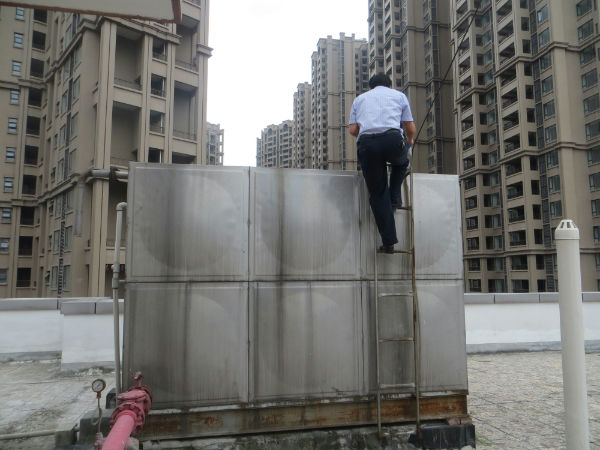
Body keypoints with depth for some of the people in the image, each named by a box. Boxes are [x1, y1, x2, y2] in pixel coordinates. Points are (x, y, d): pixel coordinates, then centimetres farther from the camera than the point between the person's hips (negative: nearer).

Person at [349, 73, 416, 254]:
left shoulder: (360, 98, 29)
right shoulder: (399, 95, 25)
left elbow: (353, 130, 17)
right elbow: (411, 128, 20)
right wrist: (410, 140, 42)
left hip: (366, 143, 1)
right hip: (393, 139, -1)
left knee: (377, 193, 7)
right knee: (402, 161, 35)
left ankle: (388, 241, 5)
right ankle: (395, 197, 19)